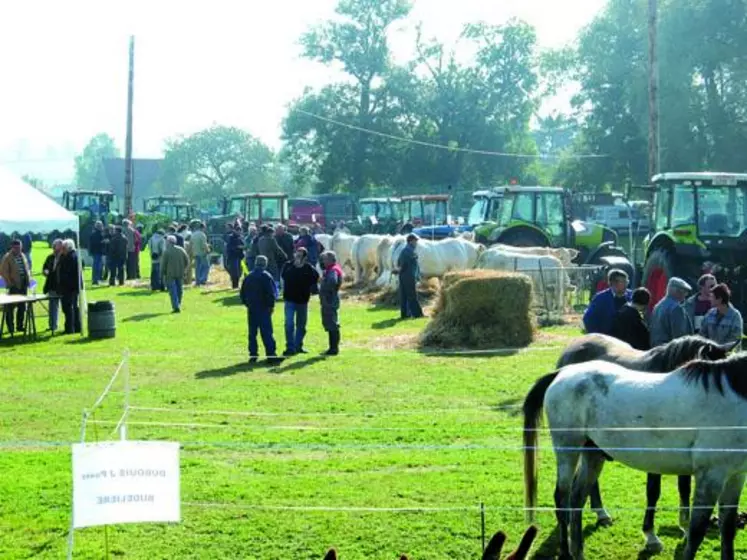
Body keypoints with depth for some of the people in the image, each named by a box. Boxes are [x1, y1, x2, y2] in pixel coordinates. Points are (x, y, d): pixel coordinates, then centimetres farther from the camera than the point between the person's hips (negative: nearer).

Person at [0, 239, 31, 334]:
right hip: (14, 286, -6)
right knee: (11, 307, -1)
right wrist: (10, 283, -15)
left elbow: (27, 268, 22)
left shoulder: (22, 256, 14)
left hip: (23, 285, 7)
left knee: (22, 307, 10)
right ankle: (11, 327, 4)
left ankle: (20, 326, 18)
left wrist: (28, 279, 8)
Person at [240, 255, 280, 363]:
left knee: (252, 333, 10)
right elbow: (271, 293, -12)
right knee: (266, 332, -5)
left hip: (251, 309, 5)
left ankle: (253, 355, 10)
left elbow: (243, 293, 12)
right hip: (264, 309, -5)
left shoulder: (248, 277, 8)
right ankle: (271, 354, -8)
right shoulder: (266, 276, -10)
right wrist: (271, 305, 0)